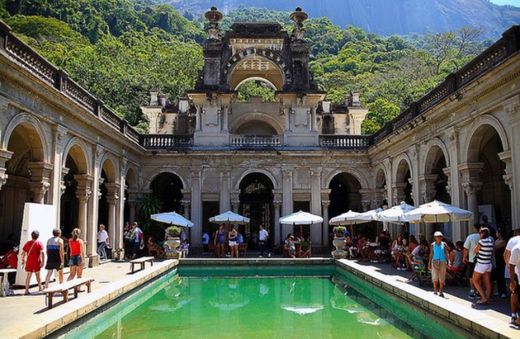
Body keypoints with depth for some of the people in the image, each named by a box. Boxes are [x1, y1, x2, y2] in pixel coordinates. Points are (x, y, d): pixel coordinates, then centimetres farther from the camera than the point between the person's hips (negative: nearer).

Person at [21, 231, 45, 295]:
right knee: (37, 275, 15)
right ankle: (40, 288, 27)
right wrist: (42, 262, -17)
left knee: (28, 276, 7)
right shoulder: (39, 243, -4)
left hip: (29, 262, 2)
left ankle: (26, 290, 1)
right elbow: (42, 253, -16)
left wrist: (23, 261, 19)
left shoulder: (27, 243, 7)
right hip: (37, 262, -2)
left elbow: (23, 253, 8)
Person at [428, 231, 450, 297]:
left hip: (442, 262, 1)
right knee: (435, 277, -5)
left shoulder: (444, 244, 2)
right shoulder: (432, 245, 2)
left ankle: (440, 291, 15)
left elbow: (447, 254, 2)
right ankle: (435, 290, 6)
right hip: (435, 262, 0)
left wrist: (449, 262, -7)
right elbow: (431, 254, 6)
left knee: (442, 278, 4)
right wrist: (429, 263, 4)